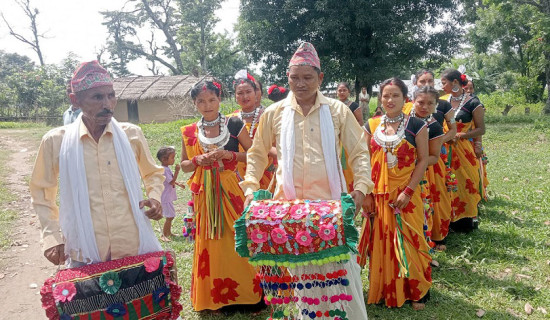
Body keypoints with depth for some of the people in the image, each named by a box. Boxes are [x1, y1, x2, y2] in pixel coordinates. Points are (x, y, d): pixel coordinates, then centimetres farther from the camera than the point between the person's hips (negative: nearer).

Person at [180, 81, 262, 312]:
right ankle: (216, 297, 20)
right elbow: (184, 166, 12)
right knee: (210, 244, 6)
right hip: (205, 193, 2)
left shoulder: (234, 125, -1)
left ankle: (247, 292, 17)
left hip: (231, 189, -2)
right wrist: (197, 160, -9)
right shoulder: (189, 132, 5)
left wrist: (229, 155, -15)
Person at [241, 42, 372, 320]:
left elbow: (359, 153, 4)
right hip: (290, 203, 1)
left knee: (343, 267, 3)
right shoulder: (274, 113, 5)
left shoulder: (338, 110, 2)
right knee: (300, 270, 9)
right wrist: (251, 190, 3)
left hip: (331, 202, -1)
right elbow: (257, 154, 13)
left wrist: (361, 187, -10)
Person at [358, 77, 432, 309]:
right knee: (380, 243, 9)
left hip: (406, 196, -2)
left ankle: (416, 292, 21)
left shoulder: (416, 126, -2)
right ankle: (384, 291, 25)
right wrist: (365, 194, -1)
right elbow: (365, 162, 6)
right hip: (378, 195, 3)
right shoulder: (372, 126, 5)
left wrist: (408, 191, -13)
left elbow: (423, 160, -4)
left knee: (409, 242, 3)